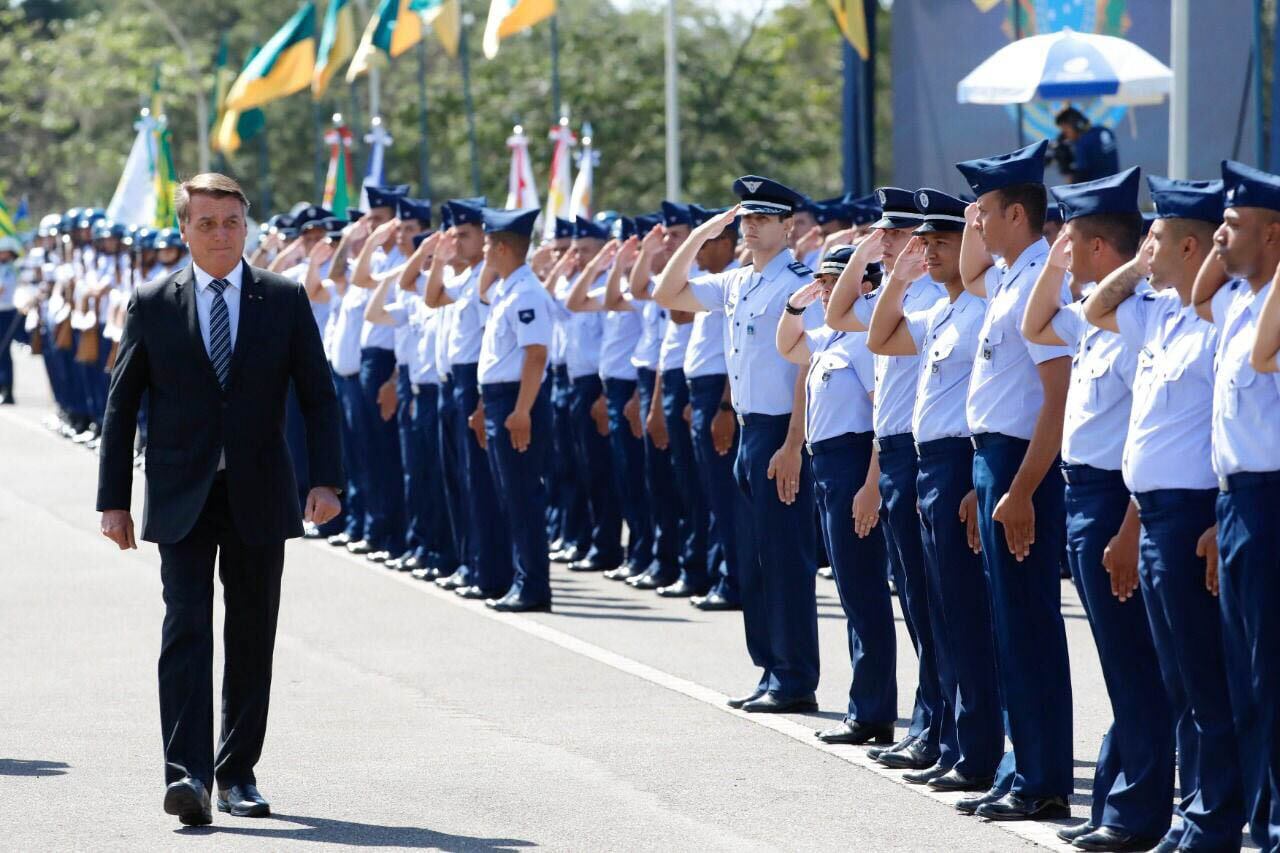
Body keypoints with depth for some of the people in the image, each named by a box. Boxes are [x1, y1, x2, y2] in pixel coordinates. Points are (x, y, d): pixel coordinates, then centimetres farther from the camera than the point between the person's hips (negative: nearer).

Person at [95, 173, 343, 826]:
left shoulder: (285, 300, 4)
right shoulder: (152, 305, 3)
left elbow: (318, 396, 5)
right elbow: (121, 404, 6)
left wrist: (326, 480, -7)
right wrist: (113, 499, 1)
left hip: (258, 498, 2)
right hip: (181, 501, -2)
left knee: (252, 639, 8)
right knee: (186, 628, -13)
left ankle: (238, 773, 19)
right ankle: (188, 774, -21)